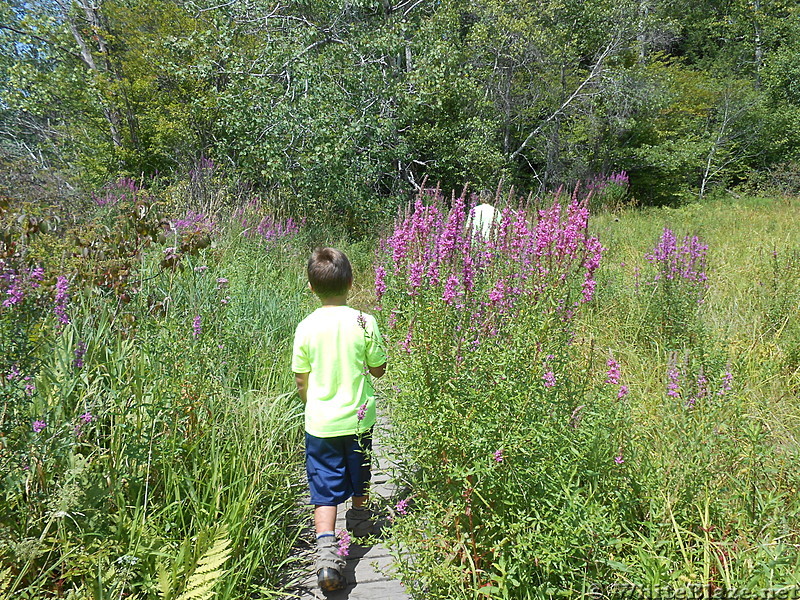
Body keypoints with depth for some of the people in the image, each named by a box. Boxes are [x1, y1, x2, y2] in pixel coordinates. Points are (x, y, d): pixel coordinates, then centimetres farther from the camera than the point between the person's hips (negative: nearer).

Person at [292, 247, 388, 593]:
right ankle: (360, 522, 47)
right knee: (359, 475, 24)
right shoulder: (364, 322, -12)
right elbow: (378, 370, -3)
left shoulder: (306, 327, -11)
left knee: (325, 489, 6)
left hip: (320, 422, -1)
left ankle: (326, 549, -7)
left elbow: (301, 380, -3)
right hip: (359, 418, 1)